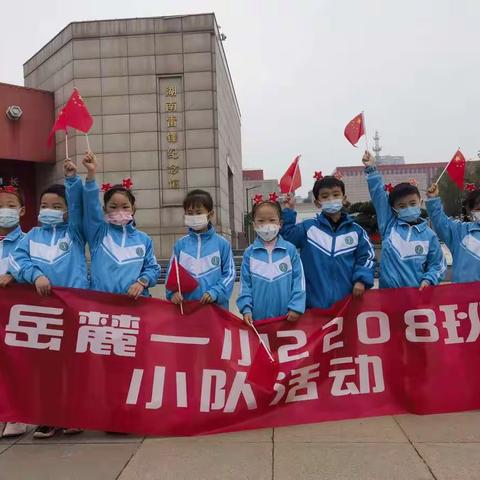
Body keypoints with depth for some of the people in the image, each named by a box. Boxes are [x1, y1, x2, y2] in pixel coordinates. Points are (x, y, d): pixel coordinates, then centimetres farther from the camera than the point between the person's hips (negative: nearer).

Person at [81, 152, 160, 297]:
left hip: (135, 301, 1)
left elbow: (153, 268, 10)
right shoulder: (99, 232, 6)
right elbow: (90, 204, -9)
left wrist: (142, 281, -11)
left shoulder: (143, 239, 11)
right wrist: (91, 174, -22)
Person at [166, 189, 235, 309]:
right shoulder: (180, 244, 4)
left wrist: (215, 292, -14)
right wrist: (173, 292, -11)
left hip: (215, 307, -1)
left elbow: (229, 273, -1)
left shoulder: (222, 244, -1)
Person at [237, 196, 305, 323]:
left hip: (287, 316, 0)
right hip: (258, 316, 1)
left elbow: (298, 280, -2)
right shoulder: (249, 253, 1)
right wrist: (246, 308, -7)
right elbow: (245, 283, 3)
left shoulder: (290, 250, -2)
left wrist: (296, 307, -10)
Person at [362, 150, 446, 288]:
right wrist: (371, 170, -9)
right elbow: (378, 195, -3)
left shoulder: (429, 235, 3)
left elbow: (437, 264, 7)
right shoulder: (389, 225, 1)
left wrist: (428, 280, -11)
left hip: (417, 293, 0)